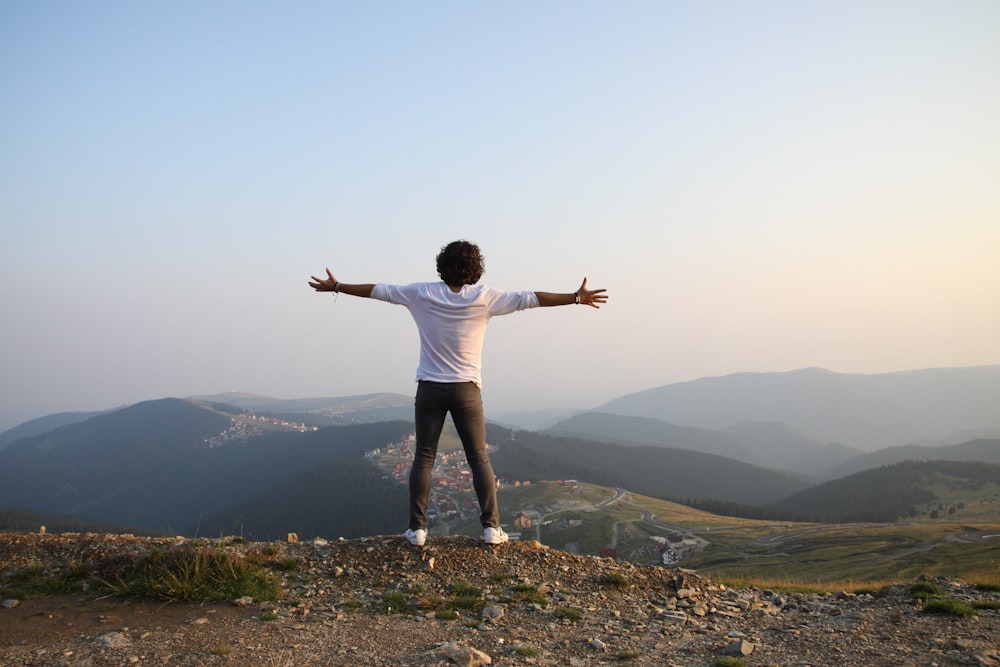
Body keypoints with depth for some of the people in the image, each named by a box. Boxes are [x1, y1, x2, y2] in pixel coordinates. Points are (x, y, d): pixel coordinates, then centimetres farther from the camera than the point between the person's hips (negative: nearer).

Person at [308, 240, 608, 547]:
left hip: (429, 388, 1)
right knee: (479, 458, 7)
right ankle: (491, 527, 3)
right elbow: (528, 299, -4)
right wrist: (577, 297, 1)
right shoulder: (484, 297, -5)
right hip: (466, 389, -1)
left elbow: (378, 290, 6)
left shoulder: (422, 293, -2)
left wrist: (336, 287, 19)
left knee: (423, 458, 7)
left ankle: (417, 528, 5)